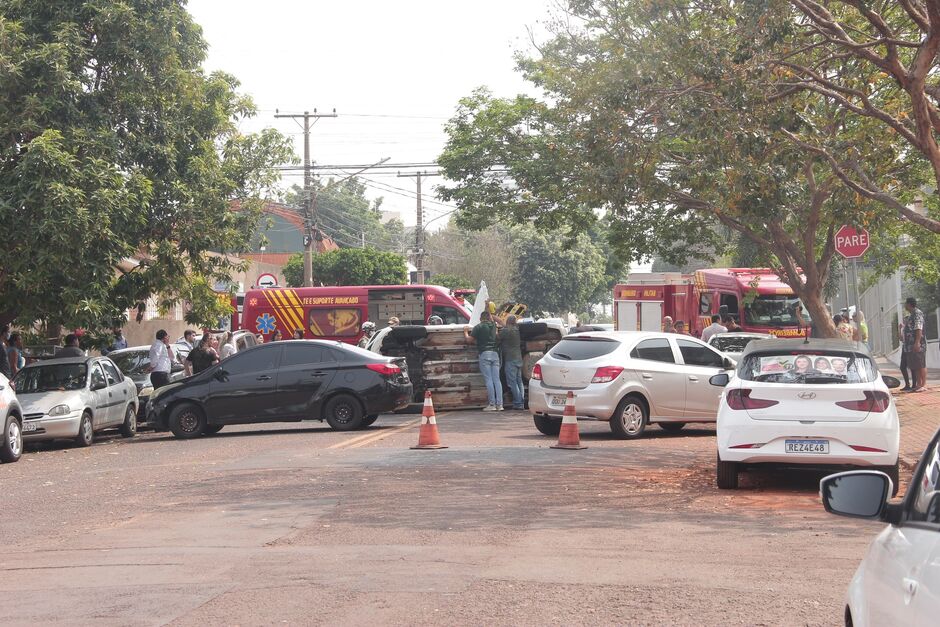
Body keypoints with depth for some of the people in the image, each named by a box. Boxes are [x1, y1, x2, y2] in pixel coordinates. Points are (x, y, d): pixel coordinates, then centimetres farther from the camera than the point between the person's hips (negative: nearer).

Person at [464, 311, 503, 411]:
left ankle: (492, 404, -7)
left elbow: (468, 339, -1)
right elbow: (498, 338, 29)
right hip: (495, 354, 4)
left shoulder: (479, 327, -2)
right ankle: (499, 404, -1)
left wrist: (465, 332, 16)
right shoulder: (494, 326, 13)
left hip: (485, 354, -4)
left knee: (489, 380, -5)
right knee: (497, 380, 3)